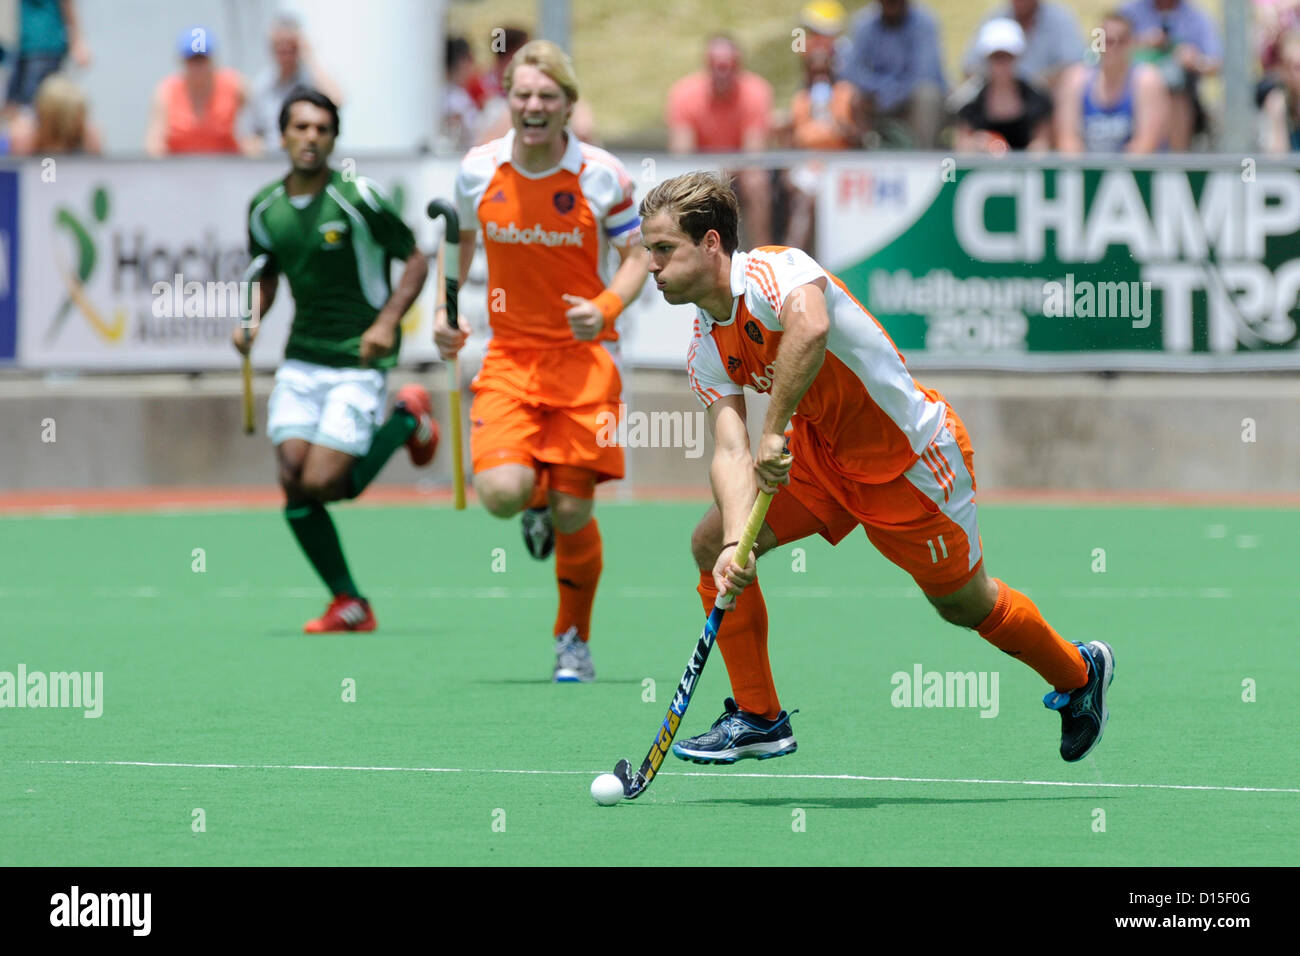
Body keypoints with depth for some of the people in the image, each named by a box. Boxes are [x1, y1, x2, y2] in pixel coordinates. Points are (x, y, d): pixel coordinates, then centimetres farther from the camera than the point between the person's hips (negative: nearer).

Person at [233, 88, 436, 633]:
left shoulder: (356, 198, -12)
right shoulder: (265, 208, 4)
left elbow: (415, 260, -5)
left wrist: (387, 321, -17)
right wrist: (250, 322, 1)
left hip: (358, 363, -5)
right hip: (301, 361, 5)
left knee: (322, 484, -13)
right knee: (293, 483, -5)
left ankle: (406, 419, 13)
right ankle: (349, 604, 10)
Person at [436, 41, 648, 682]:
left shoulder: (602, 175, -9)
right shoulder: (478, 170, -2)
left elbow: (637, 256, 0)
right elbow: (463, 237, 17)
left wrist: (605, 306, -19)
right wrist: (447, 307, 3)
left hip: (583, 355, -1)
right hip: (509, 356, 1)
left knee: (572, 511, -3)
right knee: (502, 492, -21)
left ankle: (574, 639, 21)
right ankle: (536, 504, 19)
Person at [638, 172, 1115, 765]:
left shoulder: (772, 271, -29)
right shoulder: (707, 351, -4)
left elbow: (810, 325, -52)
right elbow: (731, 451, -13)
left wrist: (775, 431, -47)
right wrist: (737, 545, -29)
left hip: (911, 459, -7)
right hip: (823, 454, 7)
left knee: (963, 604, 9)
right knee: (712, 545, -4)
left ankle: (1079, 674, 37)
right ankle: (758, 717, 6)